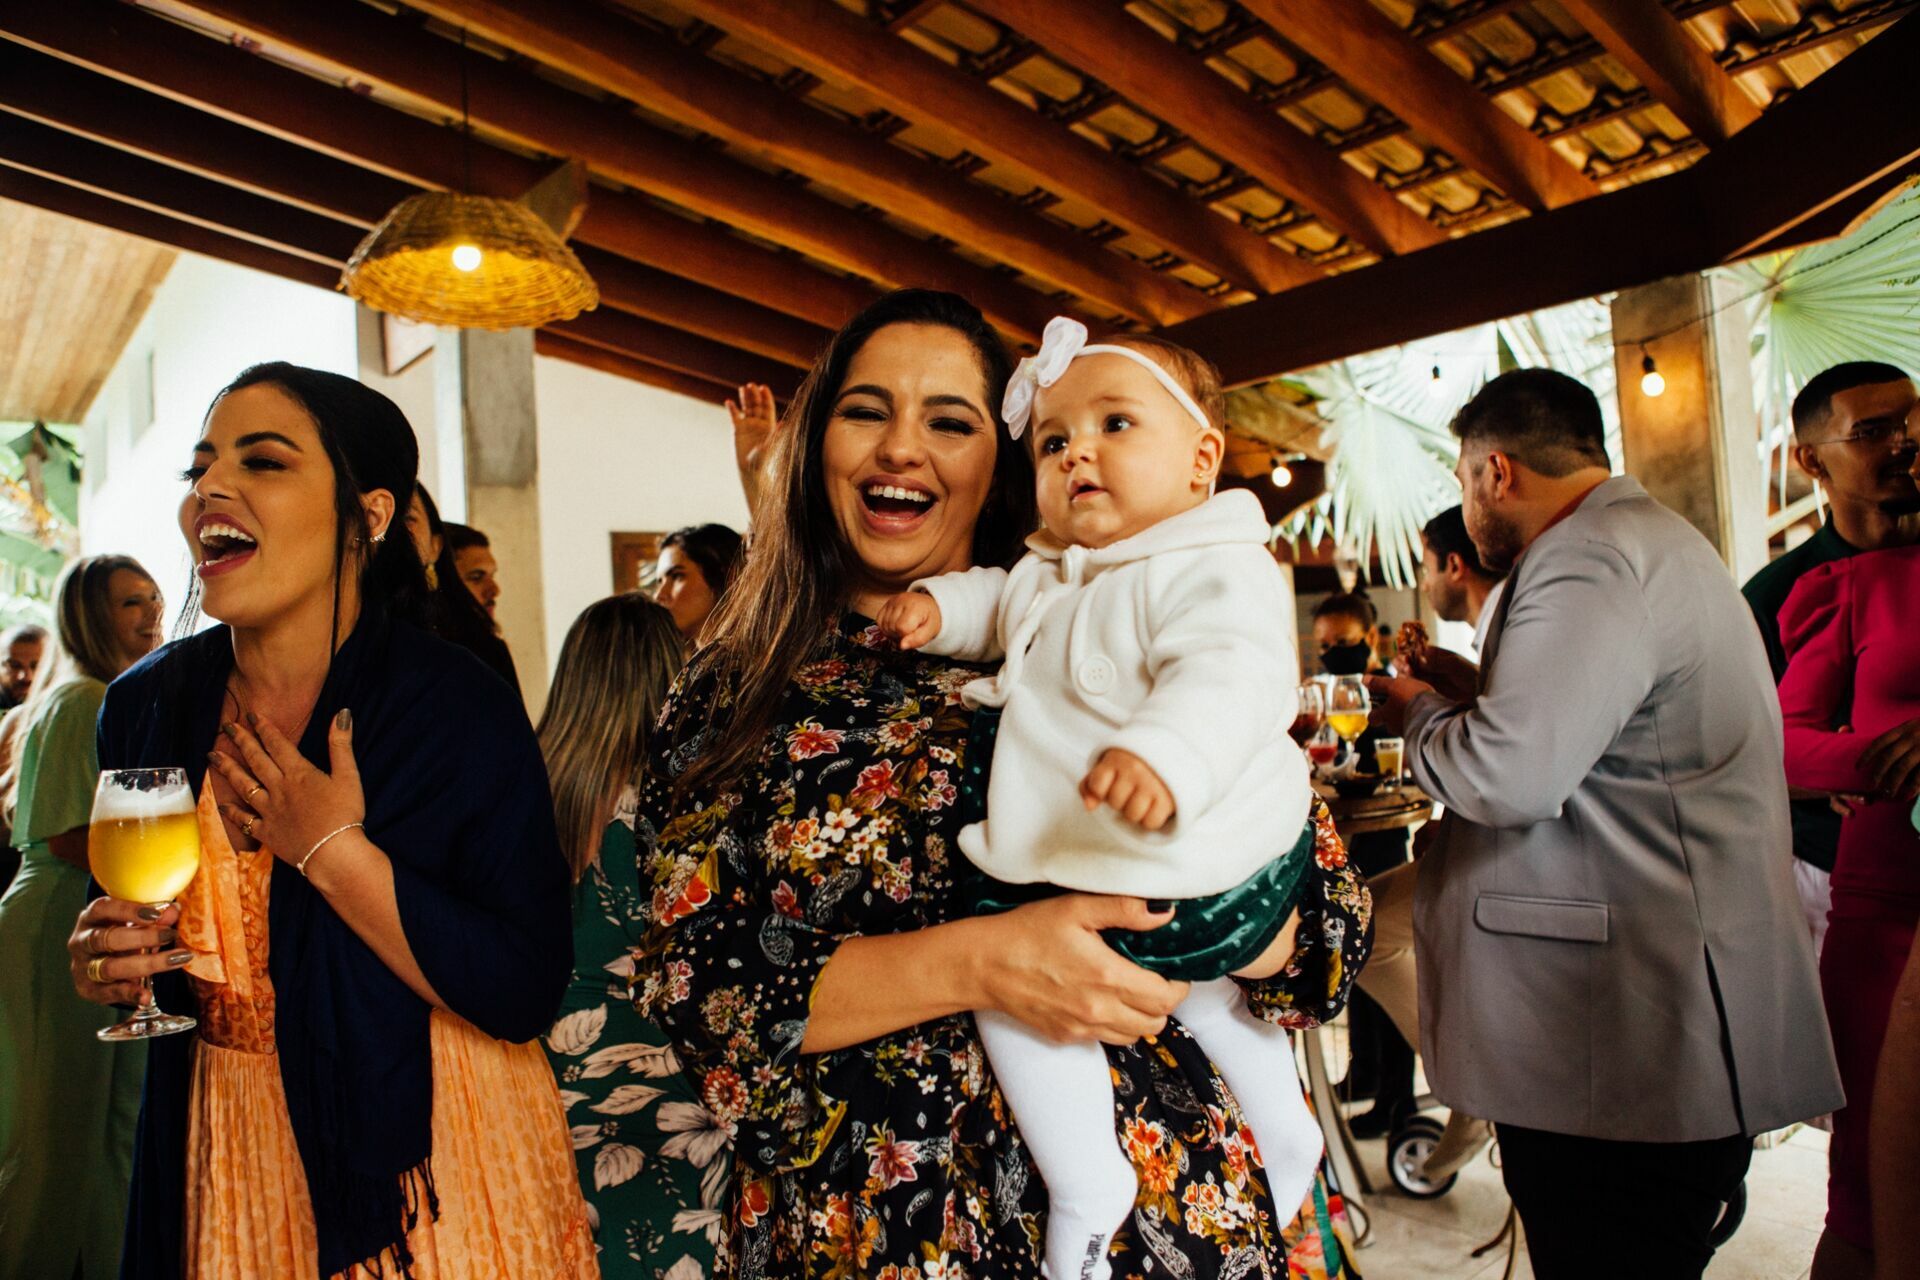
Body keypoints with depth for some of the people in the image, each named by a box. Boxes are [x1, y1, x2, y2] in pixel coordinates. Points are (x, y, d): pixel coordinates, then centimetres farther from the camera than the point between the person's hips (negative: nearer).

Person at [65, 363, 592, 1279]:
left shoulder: (457, 706, -20)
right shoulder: (145, 706, -4)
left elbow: (524, 993, -24)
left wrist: (332, 851, -25)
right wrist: (102, 966, -9)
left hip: (425, 1159, -4)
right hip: (228, 1159, 5)